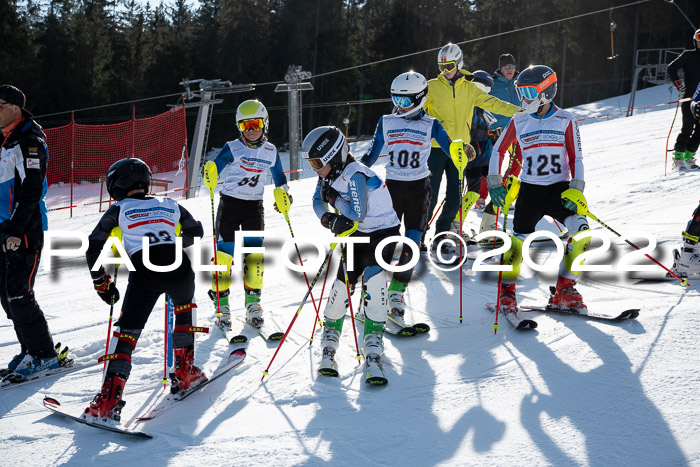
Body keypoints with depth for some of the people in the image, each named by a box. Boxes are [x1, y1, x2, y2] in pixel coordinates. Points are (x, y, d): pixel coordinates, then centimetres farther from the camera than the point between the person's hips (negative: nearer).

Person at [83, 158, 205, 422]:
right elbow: (196, 233, 39)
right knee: (184, 305, 34)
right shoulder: (171, 206, 24)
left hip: (144, 274, -3)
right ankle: (184, 372, 27)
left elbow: (93, 248, 12)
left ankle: (110, 398, -11)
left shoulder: (119, 210, 16)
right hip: (179, 270, 3)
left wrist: (101, 283, 23)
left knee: (126, 331, 5)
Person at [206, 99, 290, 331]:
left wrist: (285, 195, 5)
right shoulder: (232, 148, -4)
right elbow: (214, 168, -9)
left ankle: (253, 305, 4)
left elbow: (279, 177, 20)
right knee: (224, 253, -6)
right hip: (230, 203, -2)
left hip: (254, 206, 2)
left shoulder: (271, 152, 6)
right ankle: (222, 305, 3)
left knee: (255, 253, -7)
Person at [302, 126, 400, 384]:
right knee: (341, 284, -2)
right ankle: (328, 349, 12)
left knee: (373, 278, -25)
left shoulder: (355, 176, -25)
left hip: (383, 233, -7)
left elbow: (357, 215, -29)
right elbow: (318, 203, 8)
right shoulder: (329, 174, -1)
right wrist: (330, 219, -13)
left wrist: (334, 198, -16)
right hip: (357, 236, 7)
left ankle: (372, 353, -25)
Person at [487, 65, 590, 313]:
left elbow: (576, 158, 2)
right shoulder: (519, 122, 4)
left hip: (559, 188, 0)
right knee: (518, 239, -10)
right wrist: (495, 184, 6)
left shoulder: (565, 120, 0)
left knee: (581, 230, -21)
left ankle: (564, 290, -7)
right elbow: (498, 150, 15)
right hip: (529, 190, 1)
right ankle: (507, 291, 14)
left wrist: (576, 190, -10)